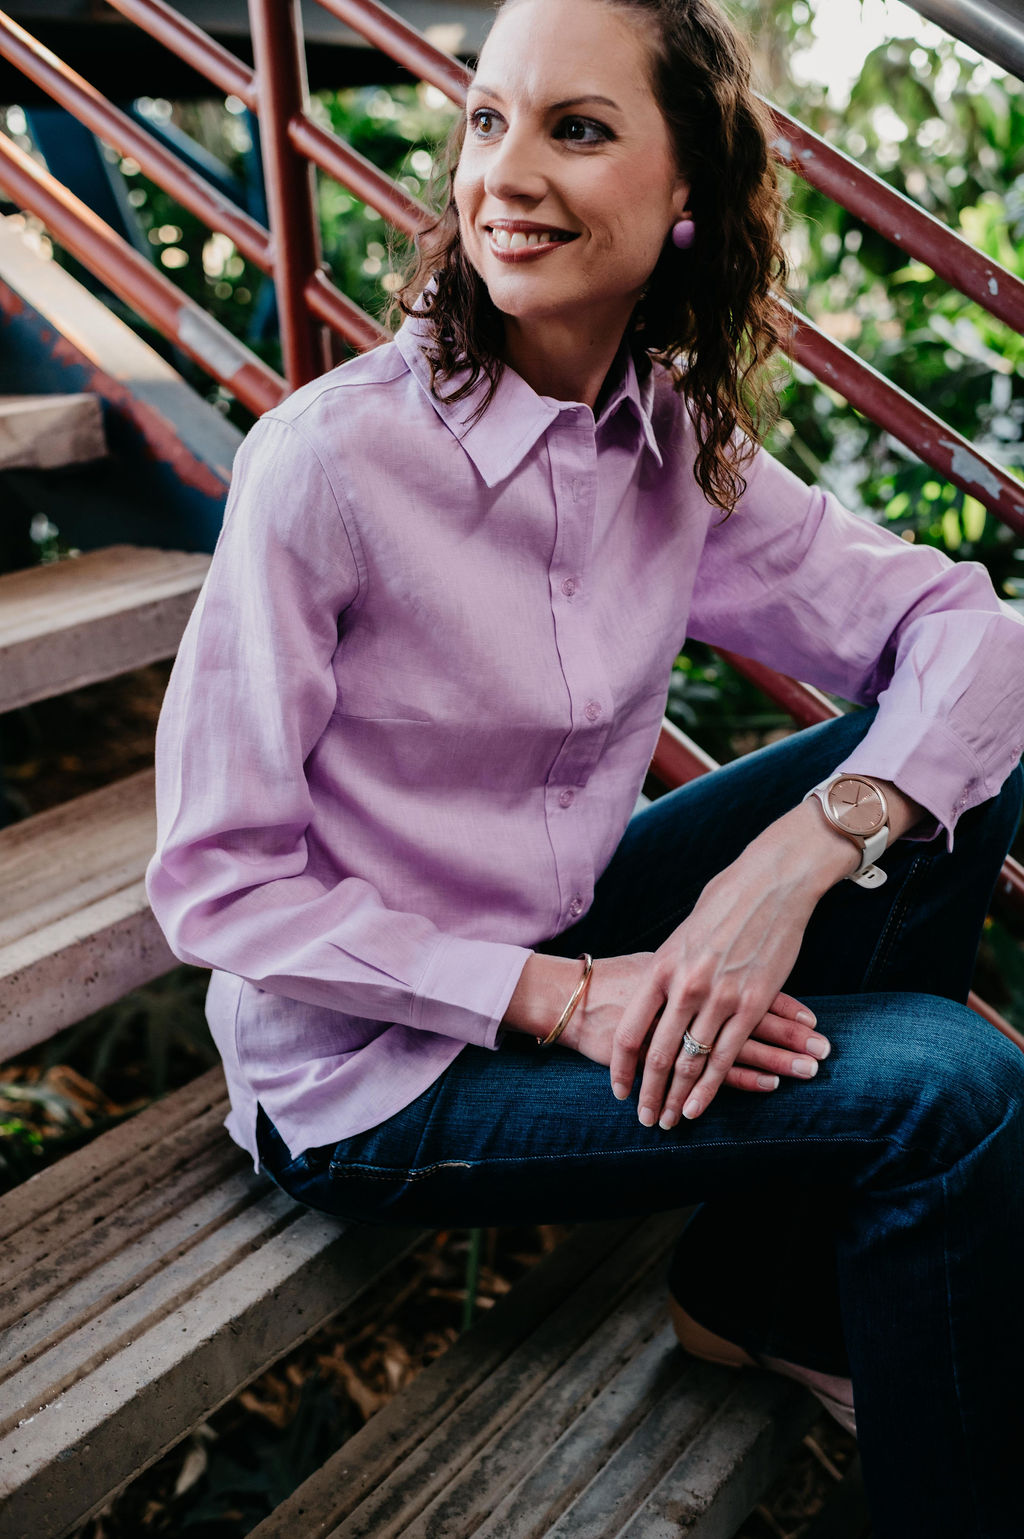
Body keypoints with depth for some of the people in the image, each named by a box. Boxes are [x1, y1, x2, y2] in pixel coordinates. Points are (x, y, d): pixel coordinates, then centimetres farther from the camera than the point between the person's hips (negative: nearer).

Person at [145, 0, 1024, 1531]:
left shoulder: (679, 442, -4)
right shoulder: (328, 459, -22)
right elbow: (215, 883, -18)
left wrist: (804, 849, -24)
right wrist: (560, 998, -23)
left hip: (564, 944, 6)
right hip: (371, 1070, -6)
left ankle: (773, 1281, 9)